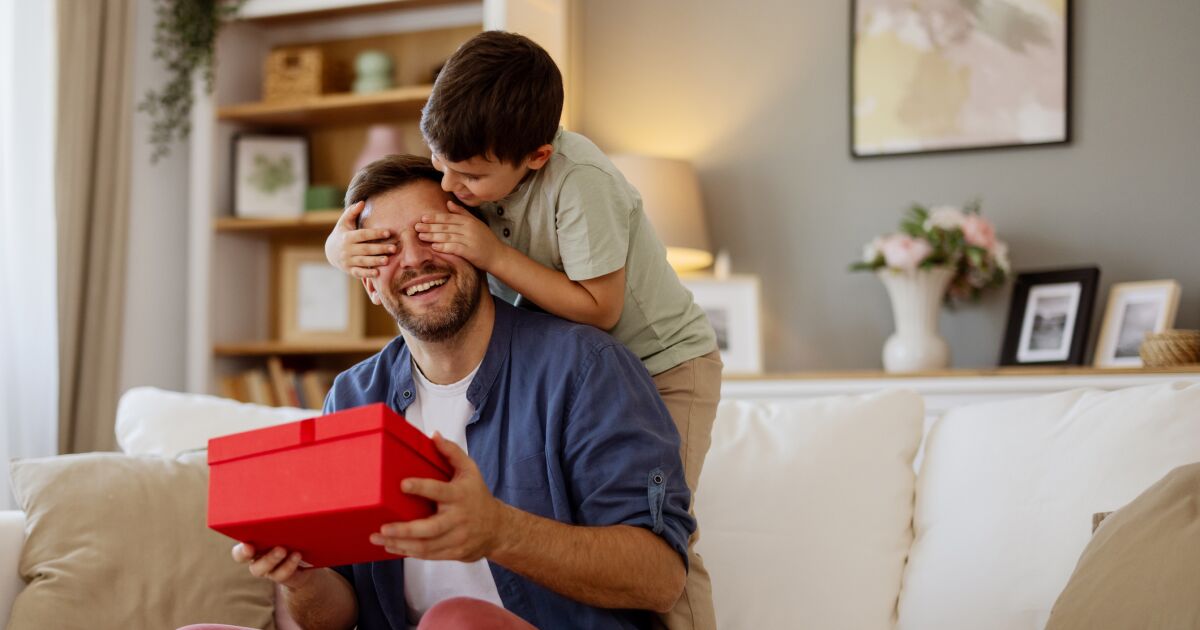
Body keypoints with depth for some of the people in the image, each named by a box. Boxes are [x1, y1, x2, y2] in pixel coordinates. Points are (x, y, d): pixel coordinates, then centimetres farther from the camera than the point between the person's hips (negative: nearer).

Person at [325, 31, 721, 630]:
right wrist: (342, 246, -27)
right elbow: (367, 216, -3)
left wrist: (495, 255, -31)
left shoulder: (580, 182, -30)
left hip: (662, 361, -6)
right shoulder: (468, 162, -11)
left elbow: (599, 309, -26)